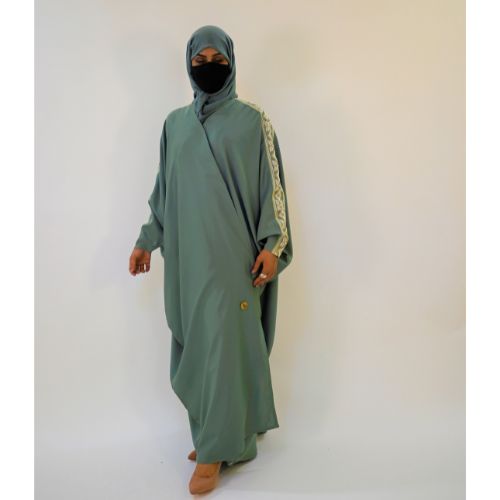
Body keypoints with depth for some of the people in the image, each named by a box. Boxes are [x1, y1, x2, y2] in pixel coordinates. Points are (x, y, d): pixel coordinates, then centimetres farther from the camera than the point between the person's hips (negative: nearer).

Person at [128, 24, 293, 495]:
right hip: (187, 251, 5)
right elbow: (163, 189, 16)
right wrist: (146, 240, 14)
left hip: (233, 251, -5)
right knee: (196, 344, 10)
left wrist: (272, 244, -13)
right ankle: (215, 433, 26)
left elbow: (271, 185, -4)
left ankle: (214, 450, 9)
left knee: (224, 344, -3)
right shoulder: (175, 122, 12)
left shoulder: (253, 119, -1)